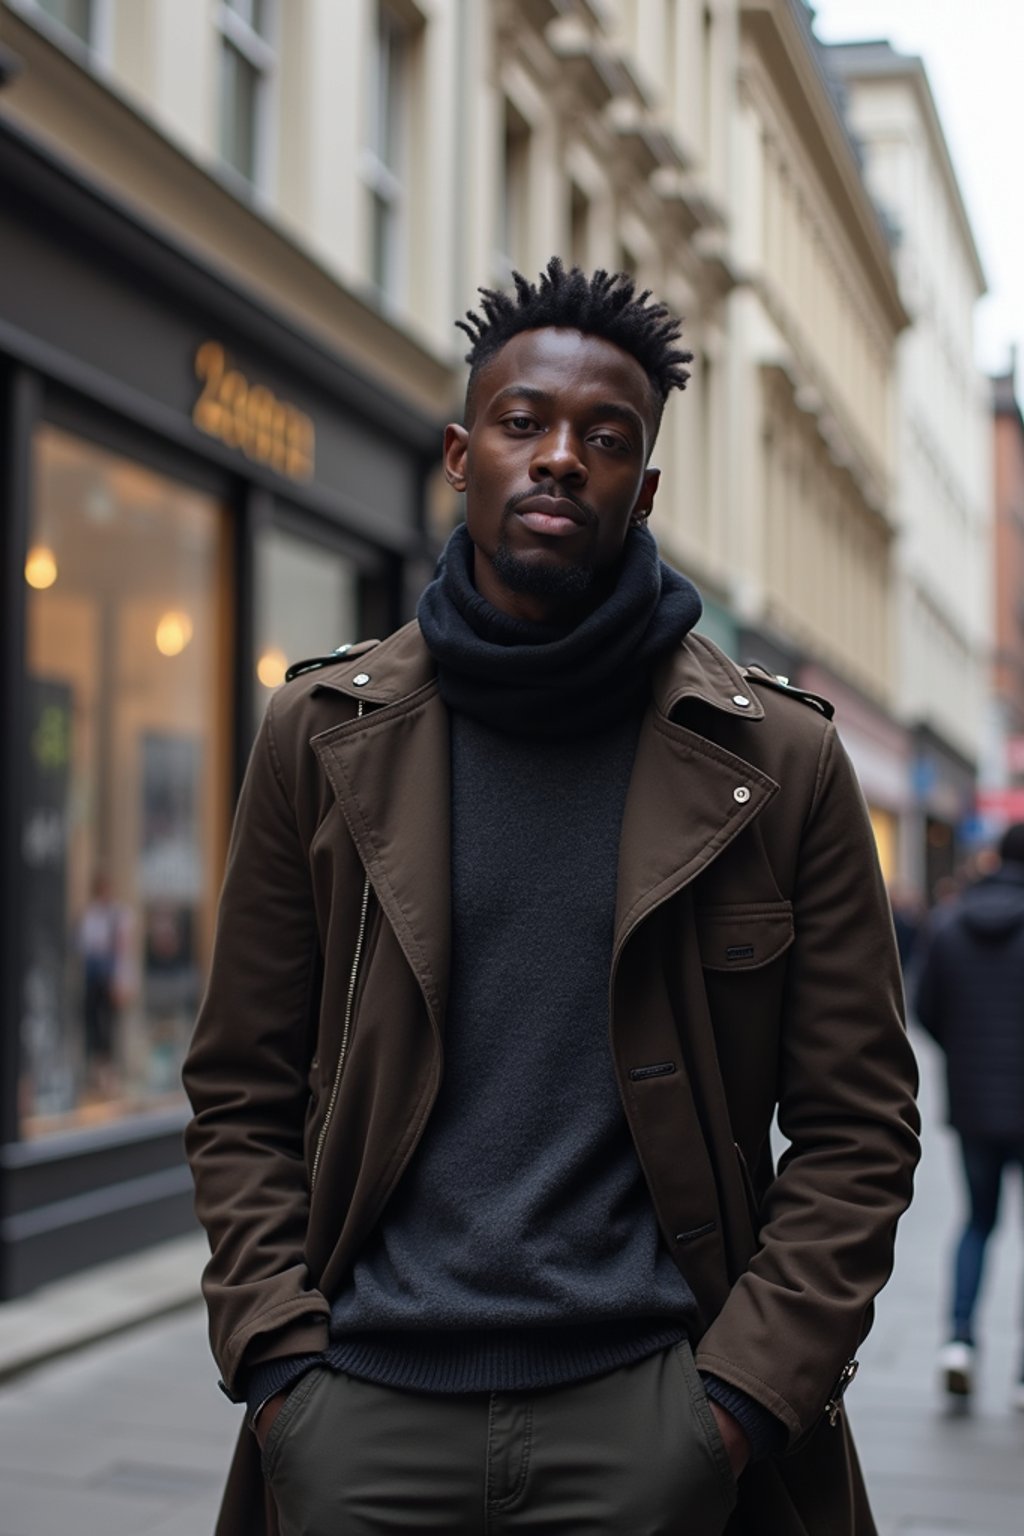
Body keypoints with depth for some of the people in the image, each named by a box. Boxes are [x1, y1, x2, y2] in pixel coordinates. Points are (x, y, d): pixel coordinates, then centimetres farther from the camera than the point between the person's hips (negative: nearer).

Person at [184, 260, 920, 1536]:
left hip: (645, 1409, -1)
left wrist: (741, 1401, -7)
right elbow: (240, 1095, 6)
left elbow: (856, 1128, 1)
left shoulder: (777, 760, 0)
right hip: (362, 1408, 1)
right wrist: (277, 1367, -3)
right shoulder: (323, 735, 3)